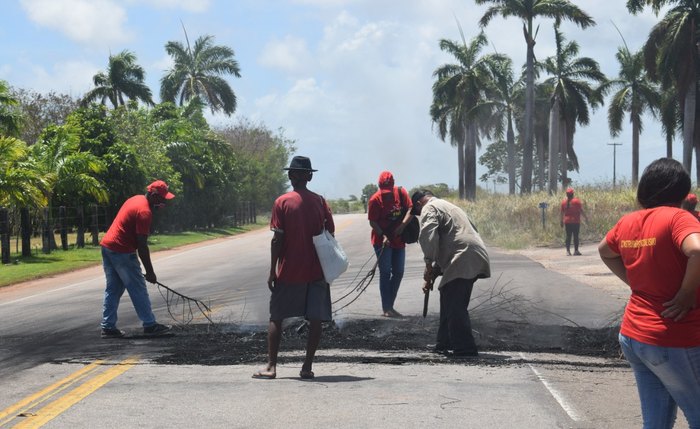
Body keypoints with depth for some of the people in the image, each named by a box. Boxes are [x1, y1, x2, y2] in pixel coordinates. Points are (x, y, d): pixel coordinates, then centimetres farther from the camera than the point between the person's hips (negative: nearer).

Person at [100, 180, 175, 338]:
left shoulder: (136, 199, 12)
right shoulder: (145, 212, -18)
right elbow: (142, 245, -18)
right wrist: (150, 272, -13)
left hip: (106, 245, 10)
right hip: (122, 252, -10)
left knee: (113, 289, 12)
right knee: (138, 289, 0)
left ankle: (108, 327, 13)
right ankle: (150, 325, 6)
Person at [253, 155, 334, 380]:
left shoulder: (282, 202, -5)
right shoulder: (320, 202, 2)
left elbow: (277, 239, -8)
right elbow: (330, 233, 3)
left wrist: (272, 271, -2)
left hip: (289, 272, -2)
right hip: (316, 271, 2)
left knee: (276, 317, 7)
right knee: (315, 319, 5)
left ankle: (271, 366, 4)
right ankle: (307, 367, 3)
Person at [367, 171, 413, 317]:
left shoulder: (401, 193, -2)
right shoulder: (375, 200, -15)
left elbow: (410, 209, -4)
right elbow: (372, 222, -14)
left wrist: (403, 225, -20)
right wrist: (383, 236, -27)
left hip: (398, 240, 5)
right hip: (382, 241, -5)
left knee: (398, 273, 8)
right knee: (385, 272, -8)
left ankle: (390, 306, 18)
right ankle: (385, 308, -7)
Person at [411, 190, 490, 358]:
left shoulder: (429, 209, 3)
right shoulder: (449, 206, 34)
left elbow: (428, 236, -16)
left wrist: (429, 264, -8)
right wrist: (436, 269, 30)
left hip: (463, 261, -10)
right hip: (476, 258, 10)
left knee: (454, 307, -9)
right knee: (451, 304, 19)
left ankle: (465, 349, -12)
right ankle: (445, 344, 27)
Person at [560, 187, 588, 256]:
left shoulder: (564, 202, 4)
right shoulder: (576, 201, -6)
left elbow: (561, 212, 7)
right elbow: (581, 211, -7)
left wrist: (561, 221, 16)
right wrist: (586, 218, 1)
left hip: (567, 222, 3)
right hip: (575, 221, -3)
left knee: (568, 236, 7)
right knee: (576, 236, 0)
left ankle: (568, 251, 4)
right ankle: (576, 250, 1)